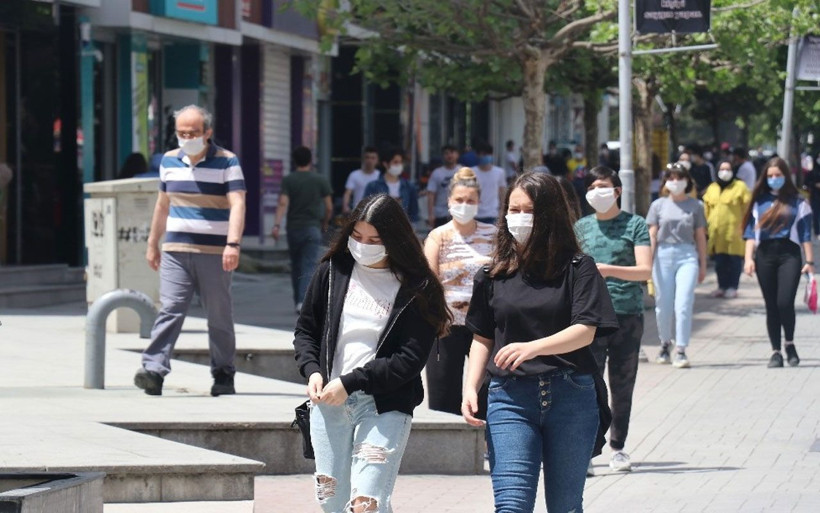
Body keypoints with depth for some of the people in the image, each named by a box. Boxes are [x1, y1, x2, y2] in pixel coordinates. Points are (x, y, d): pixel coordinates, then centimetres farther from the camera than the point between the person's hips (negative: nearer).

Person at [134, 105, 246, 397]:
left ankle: (224, 375, 14)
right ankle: (154, 371, -20)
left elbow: (237, 204, -12)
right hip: (175, 251, 3)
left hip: (214, 253, -3)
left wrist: (233, 244, -24)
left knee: (219, 316, 5)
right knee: (170, 310, -10)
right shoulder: (169, 161, 12)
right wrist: (153, 243, 23)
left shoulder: (227, 162, -3)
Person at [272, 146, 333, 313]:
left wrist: (277, 225, -21)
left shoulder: (288, 180, 0)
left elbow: (283, 203, -14)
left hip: (293, 228, 1)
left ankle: (298, 301, 24)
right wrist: (324, 224, 19)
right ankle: (303, 301, -24)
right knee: (309, 266, -7)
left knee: (296, 267, 15)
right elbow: (329, 207, 3)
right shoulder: (320, 180, 2)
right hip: (313, 228, -1)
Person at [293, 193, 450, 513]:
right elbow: (306, 330, 16)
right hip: (328, 403, 4)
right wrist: (312, 370, -4)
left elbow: (411, 359, -10)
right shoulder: (333, 271, 6)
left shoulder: (417, 290, -5)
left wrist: (350, 383, -15)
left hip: (384, 408, -4)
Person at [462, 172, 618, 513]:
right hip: (509, 398, 1)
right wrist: (470, 388, -1)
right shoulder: (494, 275, 10)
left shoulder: (577, 268, 1)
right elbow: (482, 339, 15)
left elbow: (585, 331, -11)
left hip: (571, 398, -1)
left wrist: (532, 348, -27)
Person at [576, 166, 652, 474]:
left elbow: (645, 271, -8)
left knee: (623, 386, 5)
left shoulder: (635, 225, 2)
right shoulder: (581, 227, 12)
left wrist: (608, 270, -21)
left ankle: (618, 448, 17)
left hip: (628, 314, -1)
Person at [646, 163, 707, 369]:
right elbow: (652, 235, 6)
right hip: (663, 255, 1)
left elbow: (700, 237, 9)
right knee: (663, 305, 7)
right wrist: (647, 263, -1)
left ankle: (681, 350, -9)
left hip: (687, 256, -1)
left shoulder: (695, 206, 6)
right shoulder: (658, 205, 7)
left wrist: (703, 265, 10)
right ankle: (665, 344, 29)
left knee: (683, 304, -11)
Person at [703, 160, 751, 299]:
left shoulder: (740, 187, -1)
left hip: (734, 230, -5)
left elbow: (747, 208, -3)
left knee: (734, 260, -2)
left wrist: (743, 225, -10)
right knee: (720, 261, 7)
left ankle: (732, 287, 4)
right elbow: (706, 208, 21)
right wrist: (707, 224, 14)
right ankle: (722, 286, 16)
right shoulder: (712, 188, 15)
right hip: (716, 232, 5)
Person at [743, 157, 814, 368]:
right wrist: (748, 258, 0)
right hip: (765, 255, 3)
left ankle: (790, 343, 7)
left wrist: (809, 261, 0)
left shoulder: (797, 202, 5)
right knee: (771, 306, 4)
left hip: (789, 255, -3)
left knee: (785, 302, -15)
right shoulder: (759, 202, 11)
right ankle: (775, 351, 11)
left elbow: (805, 234, 4)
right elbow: (751, 232, 10)